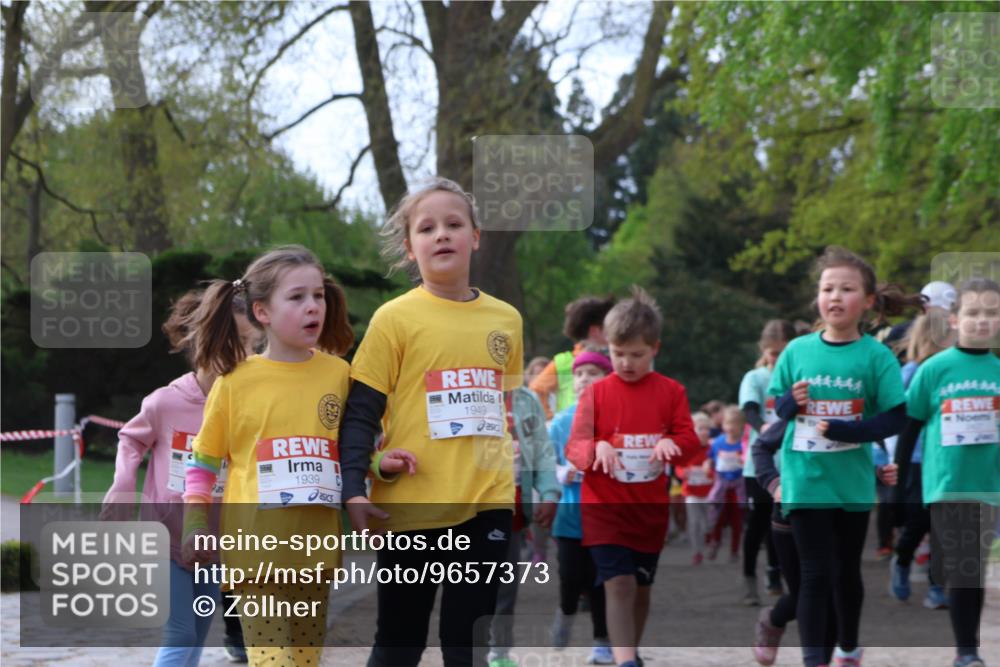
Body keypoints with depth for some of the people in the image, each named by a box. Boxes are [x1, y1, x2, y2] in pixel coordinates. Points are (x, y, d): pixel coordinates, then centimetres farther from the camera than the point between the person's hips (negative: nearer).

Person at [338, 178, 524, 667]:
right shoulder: (396, 318, -5)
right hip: (410, 505, -3)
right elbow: (361, 412, -6)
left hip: (487, 505, 3)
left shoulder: (505, 319, 8)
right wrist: (353, 489, -18)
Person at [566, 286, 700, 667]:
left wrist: (672, 444, -23)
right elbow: (574, 446, -5)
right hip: (604, 505, -2)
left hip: (651, 506, 3)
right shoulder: (596, 393, -2)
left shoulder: (670, 392, 1)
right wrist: (597, 447, -27)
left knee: (642, 585, 14)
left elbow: (690, 441, -1)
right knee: (618, 583, -14)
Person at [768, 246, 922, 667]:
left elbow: (896, 418, -9)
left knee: (848, 571, 16)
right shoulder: (797, 351, -2)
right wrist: (791, 403, -17)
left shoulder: (876, 356, -7)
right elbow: (775, 406, 6)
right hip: (806, 480, -1)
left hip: (853, 481, 1)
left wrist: (844, 431, -21)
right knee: (816, 574, -6)